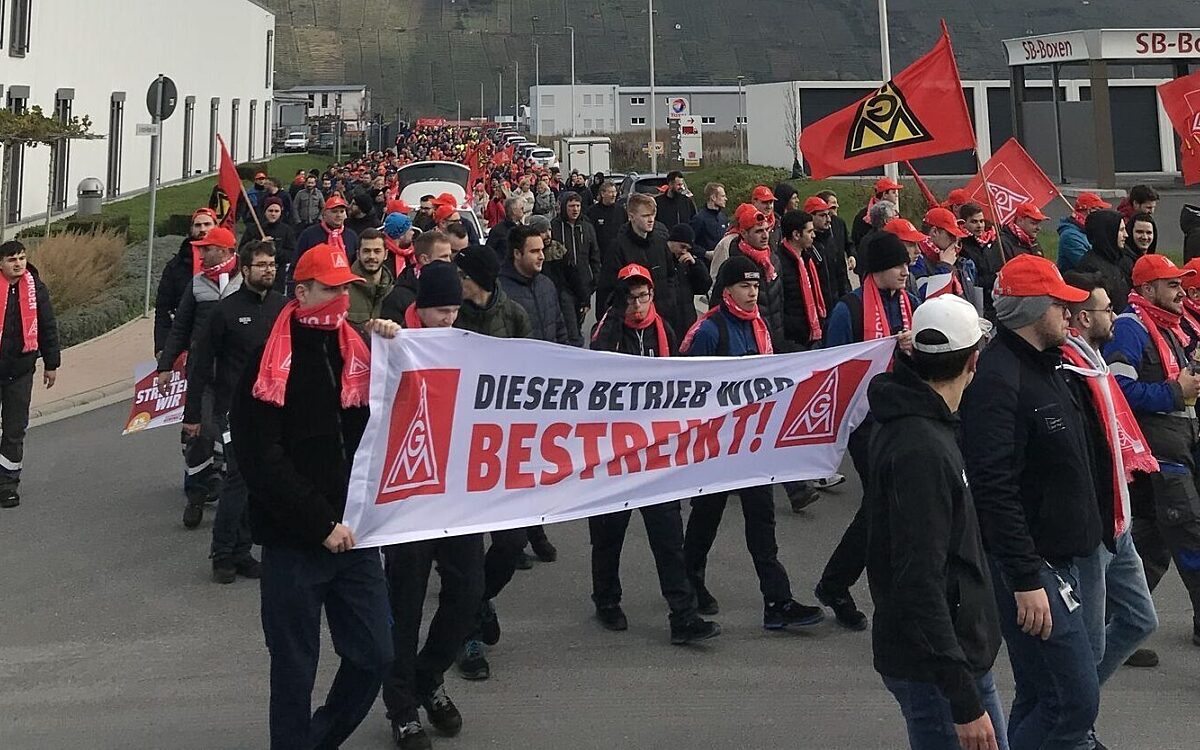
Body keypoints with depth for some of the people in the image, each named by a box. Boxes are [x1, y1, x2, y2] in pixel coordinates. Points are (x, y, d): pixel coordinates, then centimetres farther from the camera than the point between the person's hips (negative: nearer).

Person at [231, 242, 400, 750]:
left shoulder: (358, 351, 7)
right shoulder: (271, 363, -8)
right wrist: (321, 524, -14)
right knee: (295, 668, 7)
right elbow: (260, 458, -12)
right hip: (294, 542, -4)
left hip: (354, 536, 5)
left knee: (375, 656, 9)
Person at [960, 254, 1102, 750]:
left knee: (1040, 698, 16)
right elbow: (995, 490, -25)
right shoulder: (997, 379, -19)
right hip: (1028, 565, -10)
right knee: (1075, 699, -9)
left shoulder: (1044, 365, 13)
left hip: (1057, 559, 10)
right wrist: (1026, 580, -26)